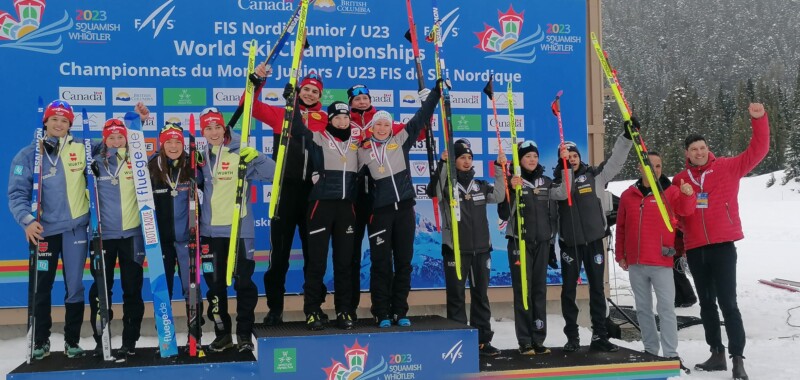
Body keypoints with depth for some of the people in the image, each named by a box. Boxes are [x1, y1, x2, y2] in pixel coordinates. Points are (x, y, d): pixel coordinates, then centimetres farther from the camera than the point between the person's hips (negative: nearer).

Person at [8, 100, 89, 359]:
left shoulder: (81, 150, 2)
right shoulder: (28, 154, 0)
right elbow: (17, 193, -5)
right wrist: (27, 220, -20)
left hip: (75, 228, 0)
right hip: (42, 230, 0)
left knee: (74, 287, 4)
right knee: (41, 287, 9)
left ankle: (72, 340, 17)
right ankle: (41, 341, 22)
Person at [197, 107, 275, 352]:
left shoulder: (240, 154, -7)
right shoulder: (203, 157, 6)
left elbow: (270, 173, -14)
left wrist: (255, 157, -30)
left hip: (240, 229, -4)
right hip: (210, 230, 4)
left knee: (244, 282, 2)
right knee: (215, 284, 10)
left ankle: (245, 334, 15)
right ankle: (222, 333, 22)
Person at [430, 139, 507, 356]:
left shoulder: (479, 185, 13)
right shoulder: (447, 184, -1)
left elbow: (498, 197, 1)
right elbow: (435, 190, -21)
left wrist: (499, 169, -5)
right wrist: (442, 164, -31)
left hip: (481, 249, 5)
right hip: (455, 249, -4)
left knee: (481, 295, 9)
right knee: (456, 296, 0)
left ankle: (483, 340, 17)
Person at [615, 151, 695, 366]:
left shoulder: (670, 191, -1)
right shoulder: (628, 195, 7)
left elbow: (686, 210, -20)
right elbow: (621, 227, 11)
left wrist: (688, 195, -41)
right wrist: (620, 255, 9)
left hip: (661, 262, -4)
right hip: (636, 263, 4)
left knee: (666, 308, -4)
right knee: (643, 309, 12)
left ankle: (671, 354, 0)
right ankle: (650, 350, 23)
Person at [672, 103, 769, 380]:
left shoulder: (727, 168, 0)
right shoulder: (680, 179, 6)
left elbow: (758, 151, -7)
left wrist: (759, 120, -18)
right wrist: (677, 245, 5)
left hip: (722, 247, -4)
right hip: (695, 250, 4)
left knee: (728, 303, -6)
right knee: (706, 304, 12)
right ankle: (717, 354, 22)